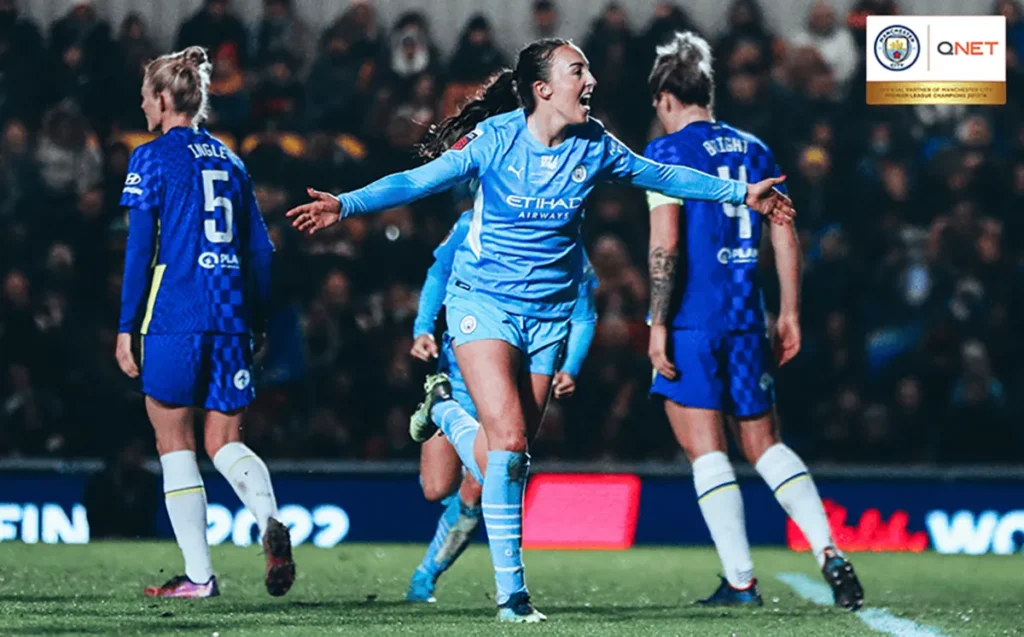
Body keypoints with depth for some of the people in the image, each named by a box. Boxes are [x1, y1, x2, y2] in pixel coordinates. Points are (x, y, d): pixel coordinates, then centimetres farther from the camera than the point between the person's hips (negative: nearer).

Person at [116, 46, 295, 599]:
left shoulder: (152, 158, -1)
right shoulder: (228, 160, 16)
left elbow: (140, 248, -6)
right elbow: (259, 249, 15)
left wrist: (126, 328, -3)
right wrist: (256, 323, 20)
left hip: (173, 319, -5)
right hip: (230, 317, 5)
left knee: (174, 442, 4)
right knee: (224, 440, 7)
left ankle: (198, 573, 0)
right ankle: (269, 520, -23)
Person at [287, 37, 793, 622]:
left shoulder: (594, 146, -1)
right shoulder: (496, 138, -12)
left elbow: (662, 176, 12)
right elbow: (420, 180, -15)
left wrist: (742, 194, 13)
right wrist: (345, 205, -27)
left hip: (549, 313, 4)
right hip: (484, 304, -4)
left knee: (514, 453, 3)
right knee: (509, 441, -16)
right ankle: (511, 590, -10)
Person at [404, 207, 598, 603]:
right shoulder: (472, 226, -6)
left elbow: (583, 317, 0)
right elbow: (439, 275, 11)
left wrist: (570, 368, -16)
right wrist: (423, 329, -4)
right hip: (459, 369, 1)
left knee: (475, 490, -10)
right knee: (437, 489, -5)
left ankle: (426, 575, 14)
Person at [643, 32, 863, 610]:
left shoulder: (668, 153, -6)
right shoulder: (754, 150, 12)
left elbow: (665, 244, -14)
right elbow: (786, 238, 10)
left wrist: (658, 324, -12)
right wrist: (790, 314, 15)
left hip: (690, 322, -6)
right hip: (745, 317, 6)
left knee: (705, 448, -1)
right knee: (765, 443, 13)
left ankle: (741, 579, -4)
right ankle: (829, 551, -3)